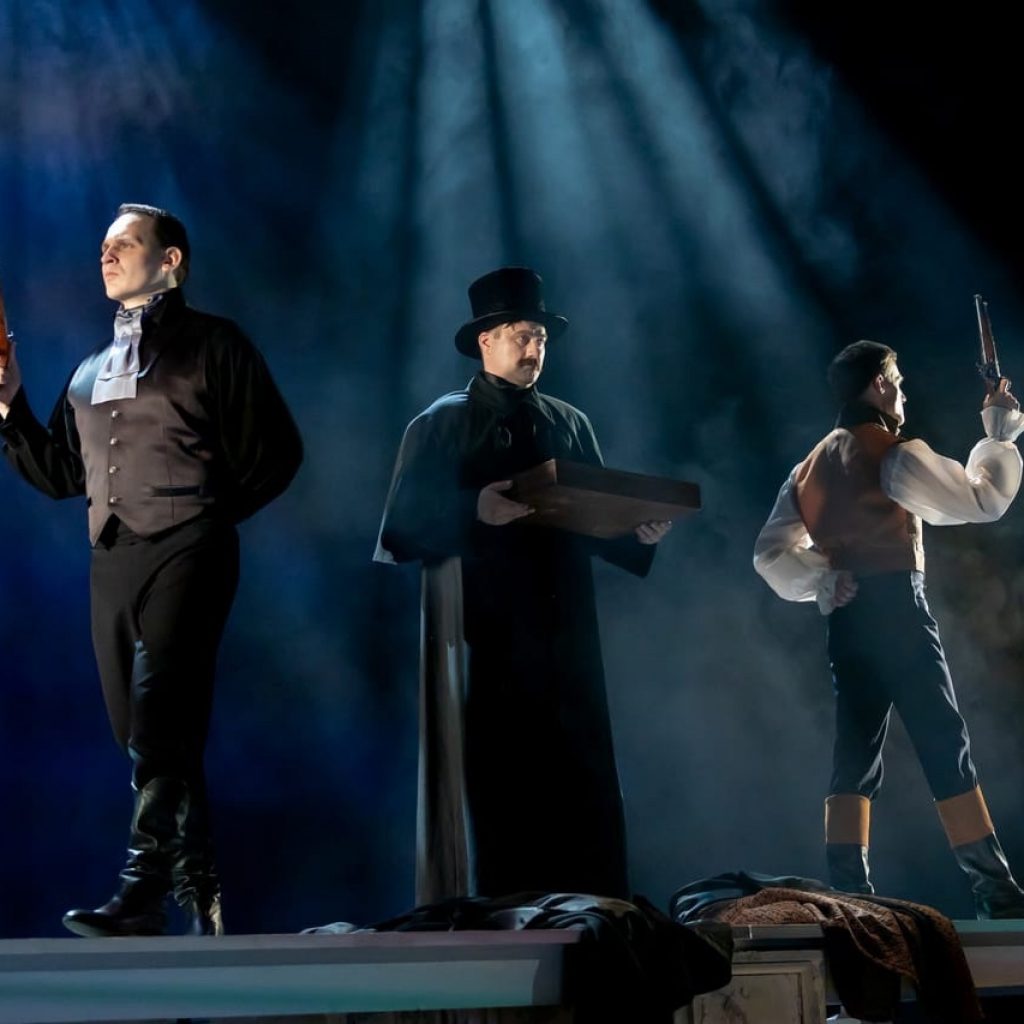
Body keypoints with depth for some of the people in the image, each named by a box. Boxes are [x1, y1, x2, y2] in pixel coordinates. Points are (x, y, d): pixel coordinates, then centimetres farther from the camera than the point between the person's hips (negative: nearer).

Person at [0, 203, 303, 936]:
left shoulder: (213, 346, 3)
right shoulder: (92, 371, 22)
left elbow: (277, 453, 1)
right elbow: (60, 474, 19)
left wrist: (207, 514, -1)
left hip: (183, 554, -7)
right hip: (112, 561, 7)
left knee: (159, 722, -18)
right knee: (144, 734, 6)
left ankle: (142, 895, -22)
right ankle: (201, 892, 14)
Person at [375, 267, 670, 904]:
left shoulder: (571, 426, 17)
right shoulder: (440, 426, 4)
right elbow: (403, 532, -5)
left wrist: (643, 535, -4)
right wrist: (475, 512, -19)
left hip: (563, 635, 4)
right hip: (482, 638, -4)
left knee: (577, 789, 1)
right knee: (486, 790, -5)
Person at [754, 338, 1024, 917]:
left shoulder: (812, 467, 17)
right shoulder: (894, 455, -5)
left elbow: (772, 553, 15)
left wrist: (823, 579, 5)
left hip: (846, 620, 7)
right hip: (896, 608, -7)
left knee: (857, 755, 5)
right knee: (946, 748, -6)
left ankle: (850, 893, -2)